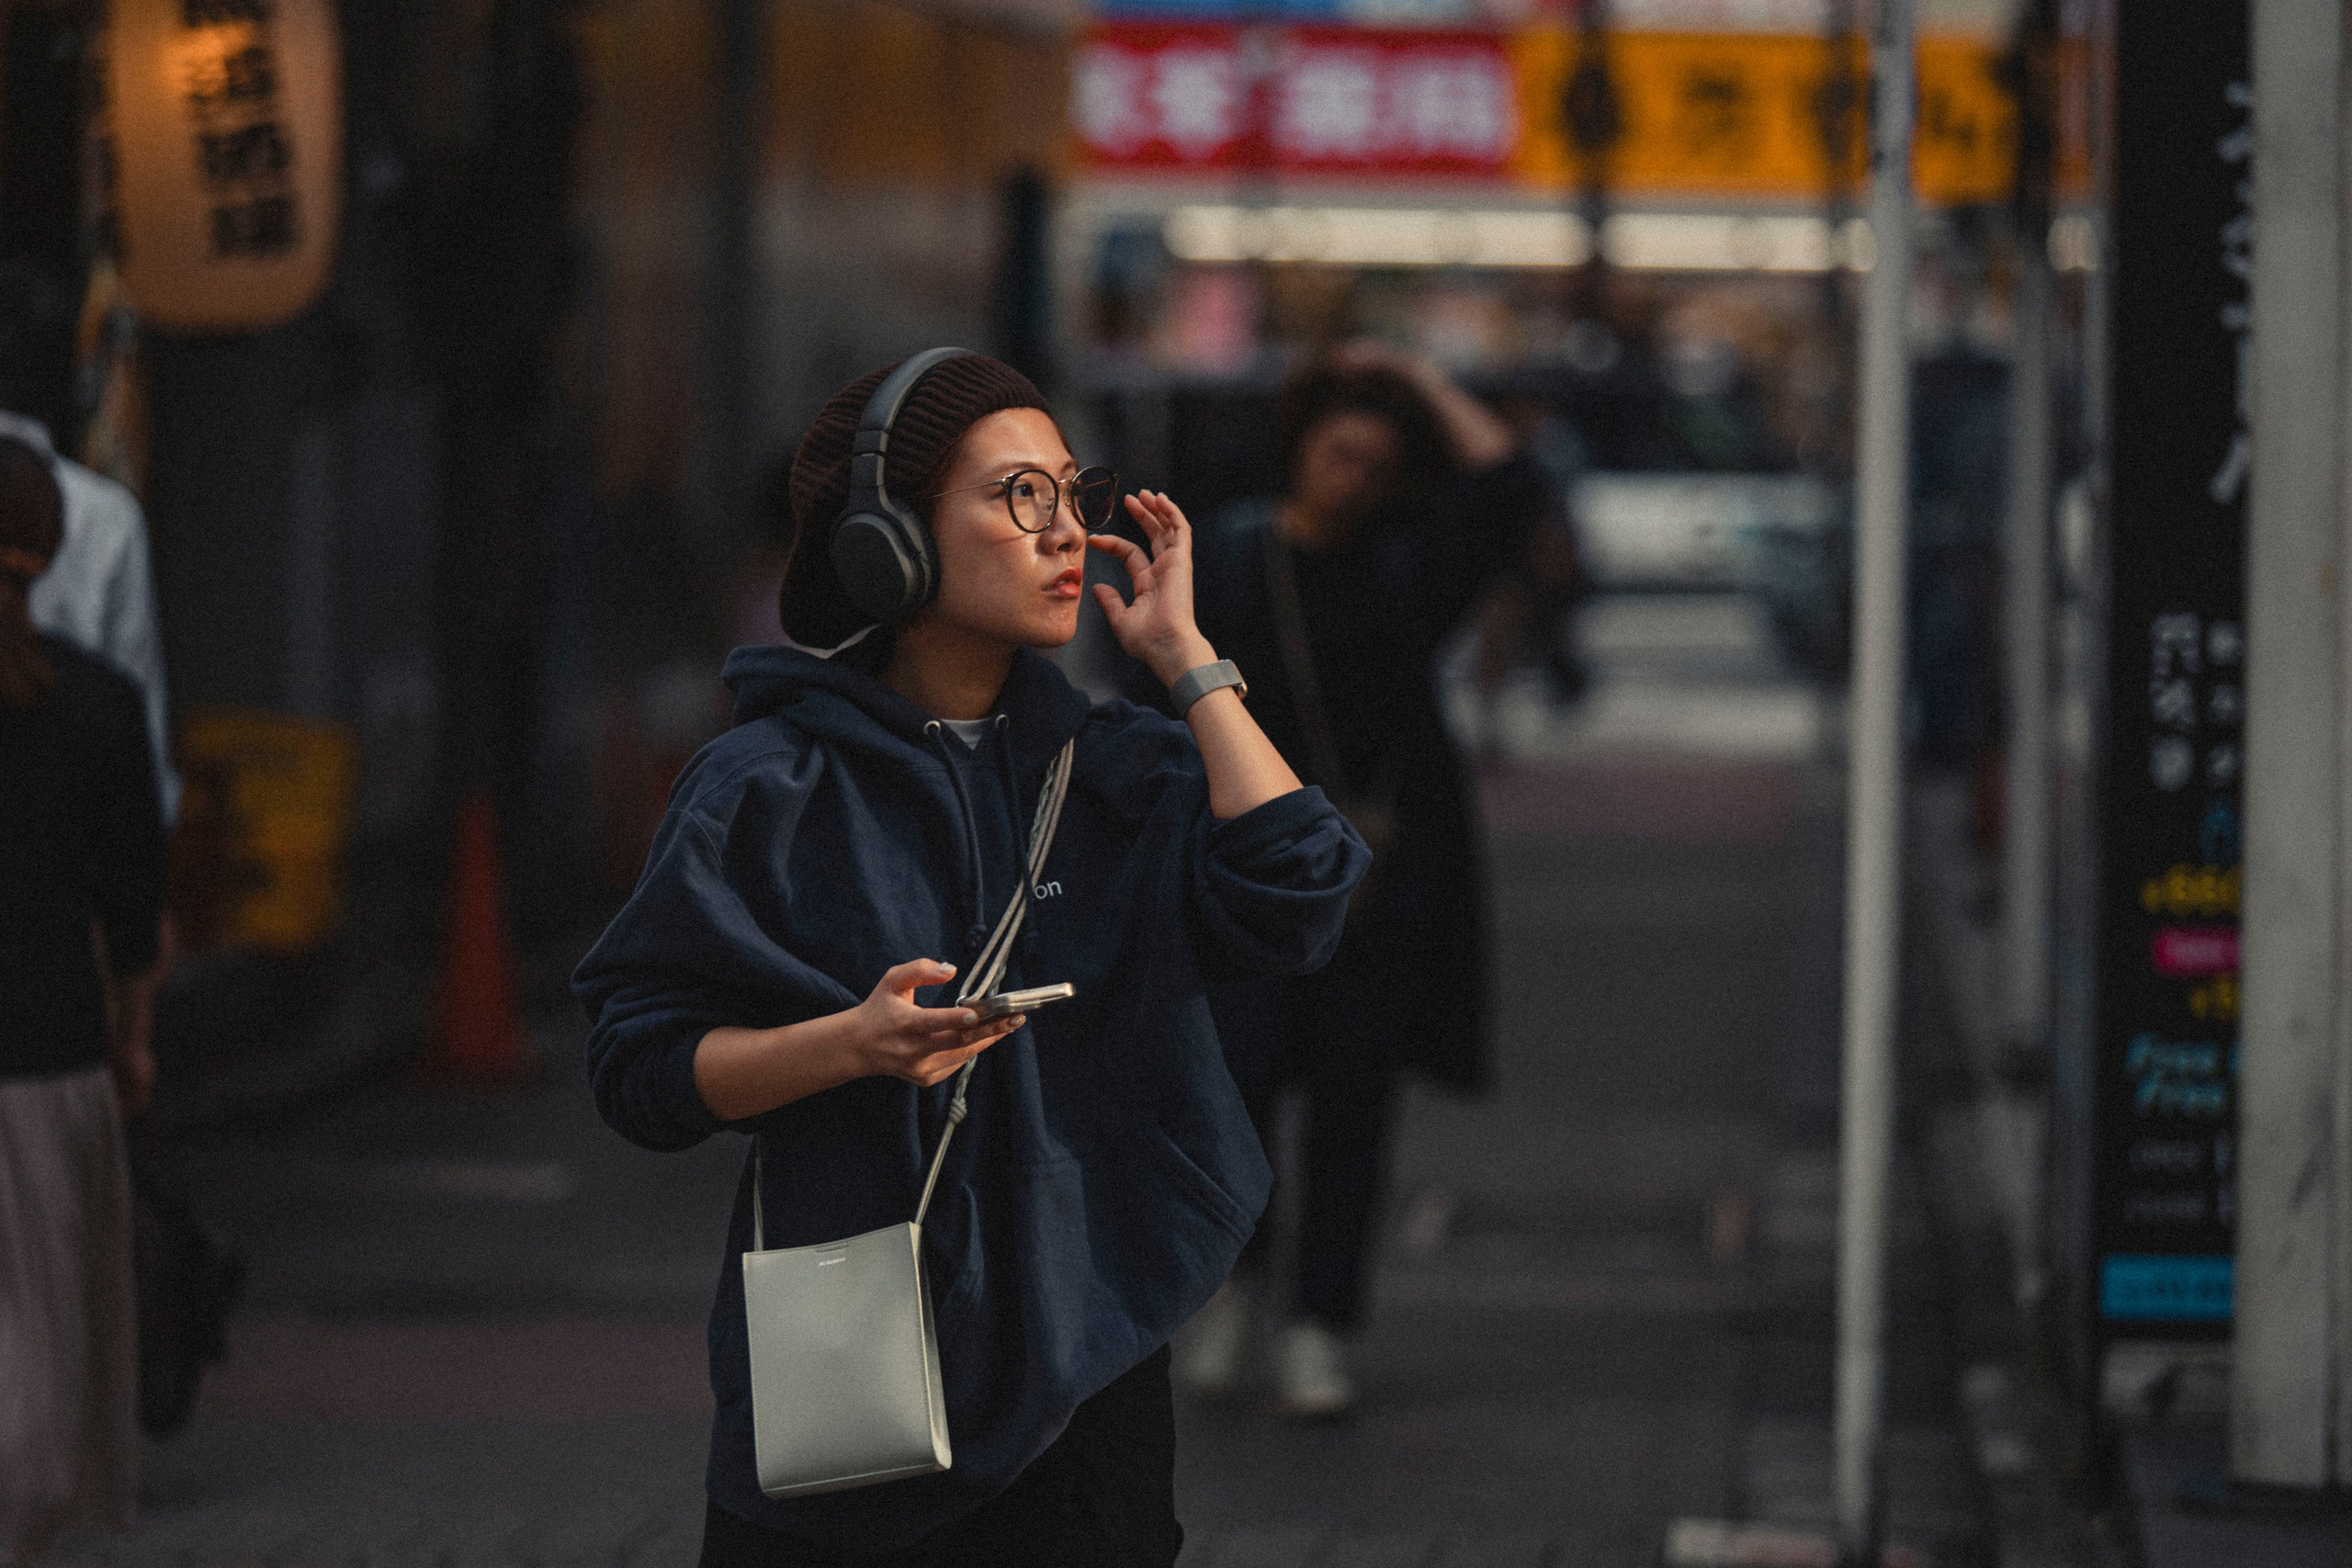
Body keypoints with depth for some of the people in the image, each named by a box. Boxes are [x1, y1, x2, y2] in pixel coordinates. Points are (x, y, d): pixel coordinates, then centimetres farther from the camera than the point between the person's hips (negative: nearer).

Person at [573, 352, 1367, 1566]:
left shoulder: (1115, 771, 6)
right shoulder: (770, 792, -5)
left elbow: (1292, 906, -11)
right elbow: (639, 1071, -6)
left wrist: (1183, 651, -6)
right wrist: (857, 1042, -23)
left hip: (1080, 1381, 3)